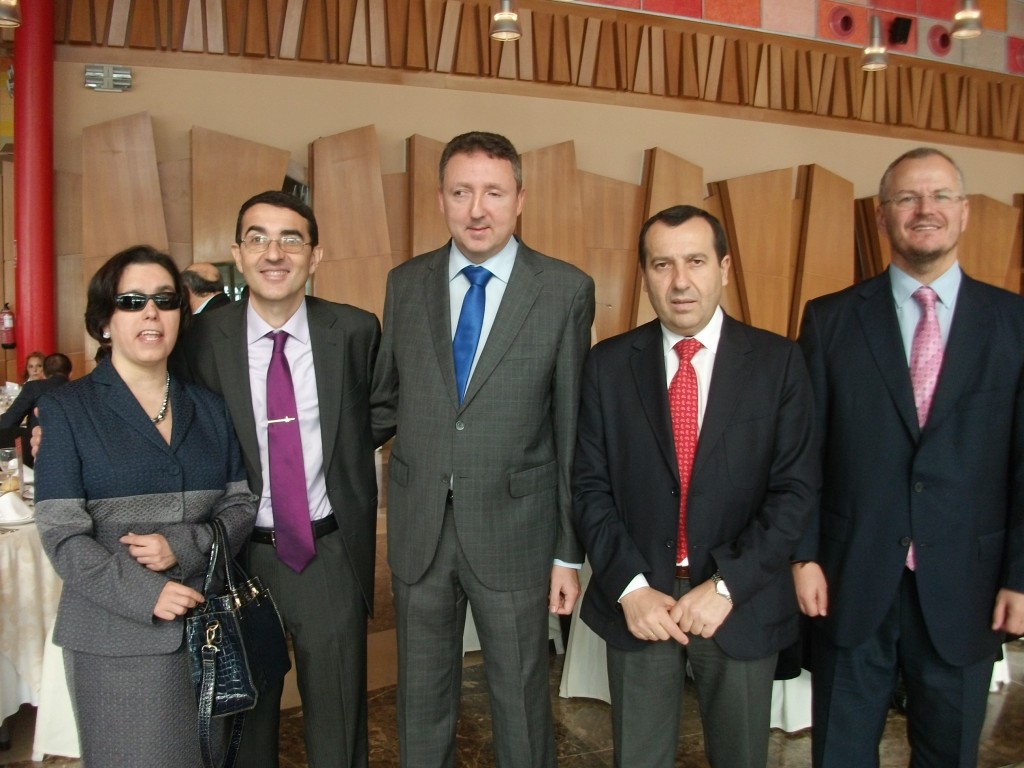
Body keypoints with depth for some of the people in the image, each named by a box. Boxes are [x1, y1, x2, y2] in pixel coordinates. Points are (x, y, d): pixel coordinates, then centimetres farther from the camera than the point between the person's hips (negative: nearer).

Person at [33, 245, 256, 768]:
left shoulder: (208, 408, 8)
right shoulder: (68, 409, -2)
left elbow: (242, 505, 5)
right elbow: (62, 535, -8)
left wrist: (183, 546, -14)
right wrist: (145, 595, -19)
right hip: (116, 637, -3)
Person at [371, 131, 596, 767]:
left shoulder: (567, 290, -6)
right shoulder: (405, 284, 3)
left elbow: (575, 429, -5)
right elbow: (387, 400, 10)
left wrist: (570, 551, -4)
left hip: (515, 530, -2)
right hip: (419, 527, 3)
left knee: (521, 702, 16)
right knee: (422, 702, 20)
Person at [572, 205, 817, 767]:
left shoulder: (778, 362, -5)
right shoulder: (608, 364, -2)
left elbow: (795, 489, -8)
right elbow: (590, 486, -3)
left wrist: (726, 585, -15)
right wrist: (631, 588, -12)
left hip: (742, 604, 0)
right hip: (638, 601, 1)